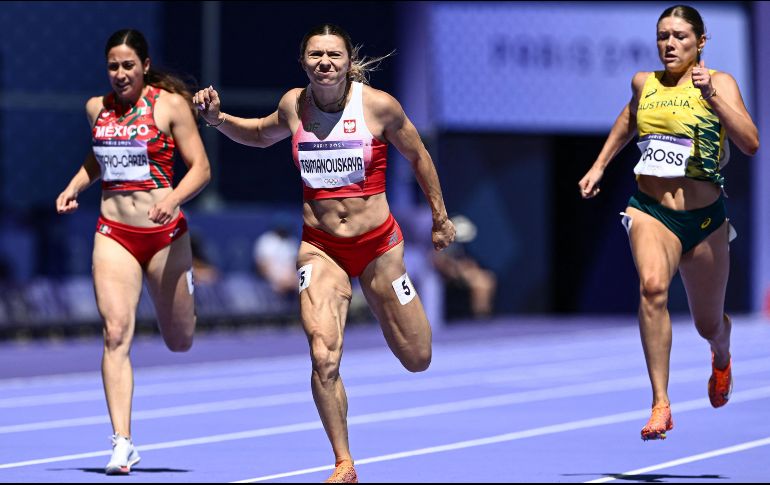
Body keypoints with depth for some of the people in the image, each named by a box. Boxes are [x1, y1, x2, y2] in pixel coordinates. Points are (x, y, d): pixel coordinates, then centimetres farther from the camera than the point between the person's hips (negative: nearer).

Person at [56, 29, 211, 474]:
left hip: (165, 233, -2)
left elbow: (201, 168, -6)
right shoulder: (97, 108, 7)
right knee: (116, 333, -15)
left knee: (180, 342, 12)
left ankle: (185, 291, 49)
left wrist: (174, 198, -24)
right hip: (114, 234, 2)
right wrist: (74, 187, 9)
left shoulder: (171, 104, -6)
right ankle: (123, 443, -17)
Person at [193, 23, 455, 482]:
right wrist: (218, 118, 3)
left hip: (377, 243, -1)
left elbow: (418, 155, 5)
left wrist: (441, 218, 11)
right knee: (324, 358, -19)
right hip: (320, 249, 1)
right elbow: (262, 135, 20)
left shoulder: (379, 105, -11)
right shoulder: (294, 104, -3)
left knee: (417, 360, 10)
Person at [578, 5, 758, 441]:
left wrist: (711, 96, -27)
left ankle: (722, 357, 54)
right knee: (653, 285, -31)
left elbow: (751, 144, -19)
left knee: (709, 325, 13)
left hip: (704, 215, -1)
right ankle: (661, 405, -30)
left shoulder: (718, 82, -6)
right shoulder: (644, 83, 6)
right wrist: (599, 166, 26)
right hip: (650, 209, 1)